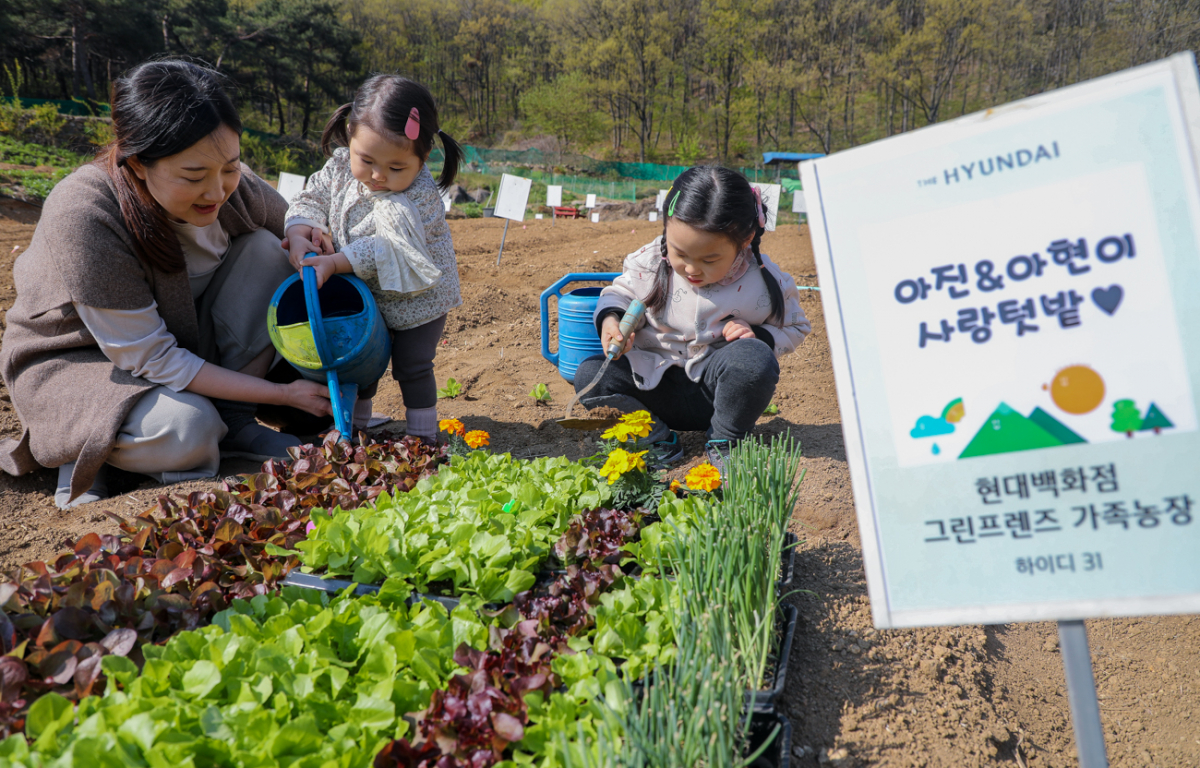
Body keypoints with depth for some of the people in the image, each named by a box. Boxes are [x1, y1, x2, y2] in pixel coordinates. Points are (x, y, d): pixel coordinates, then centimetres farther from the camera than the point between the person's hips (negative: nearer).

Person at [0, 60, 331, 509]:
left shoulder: (231, 187, -18)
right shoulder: (82, 217, -34)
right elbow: (150, 360, -29)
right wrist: (282, 394, -28)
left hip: (184, 338, 6)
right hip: (77, 357, -6)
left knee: (267, 249, -15)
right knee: (187, 431, -36)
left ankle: (232, 421, -9)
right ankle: (82, 449, -1)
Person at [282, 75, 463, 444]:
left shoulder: (421, 196, -29)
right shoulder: (340, 167, -12)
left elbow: (391, 249, -35)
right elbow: (310, 199, -5)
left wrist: (335, 263, -40)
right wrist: (301, 235, -26)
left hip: (415, 299, -5)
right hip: (364, 296, 6)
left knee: (412, 366, 2)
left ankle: (423, 435, 18)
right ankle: (354, 424, 33)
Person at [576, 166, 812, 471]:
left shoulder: (764, 281, -13)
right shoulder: (649, 262, -13)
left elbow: (795, 327, 4)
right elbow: (620, 293, 5)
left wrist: (760, 336, -18)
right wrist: (610, 318, -19)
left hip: (717, 389, -1)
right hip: (657, 383, 1)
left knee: (755, 358, -34)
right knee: (590, 375, -21)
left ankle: (724, 441, -8)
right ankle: (657, 438, -7)